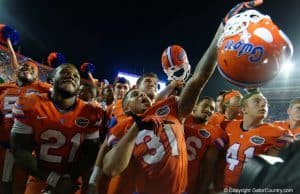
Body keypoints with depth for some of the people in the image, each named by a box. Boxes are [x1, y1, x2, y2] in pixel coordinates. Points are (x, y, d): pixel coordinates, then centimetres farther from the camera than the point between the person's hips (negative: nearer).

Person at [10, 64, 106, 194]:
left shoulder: (90, 114, -13)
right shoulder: (30, 106, -13)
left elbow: (90, 153, -6)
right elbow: (20, 150, -13)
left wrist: (68, 180, -14)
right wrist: (54, 180, -17)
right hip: (39, 180, -1)